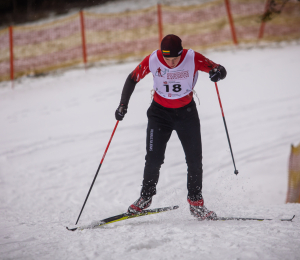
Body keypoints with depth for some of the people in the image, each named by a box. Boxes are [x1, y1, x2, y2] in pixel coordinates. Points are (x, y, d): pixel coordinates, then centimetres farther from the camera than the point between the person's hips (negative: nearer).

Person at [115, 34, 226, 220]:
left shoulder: (193, 58, -22)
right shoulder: (152, 60, -20)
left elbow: (220, 70, -18)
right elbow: (132, 79, -6)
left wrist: (218, 72, -42)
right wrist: (123, 104, -13)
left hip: (187, 112, 0)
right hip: (160, 112, 0)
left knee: (195, 159, -3)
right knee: (154, 159, -9)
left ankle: (196, 202, 13)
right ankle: (145, 198, 12)